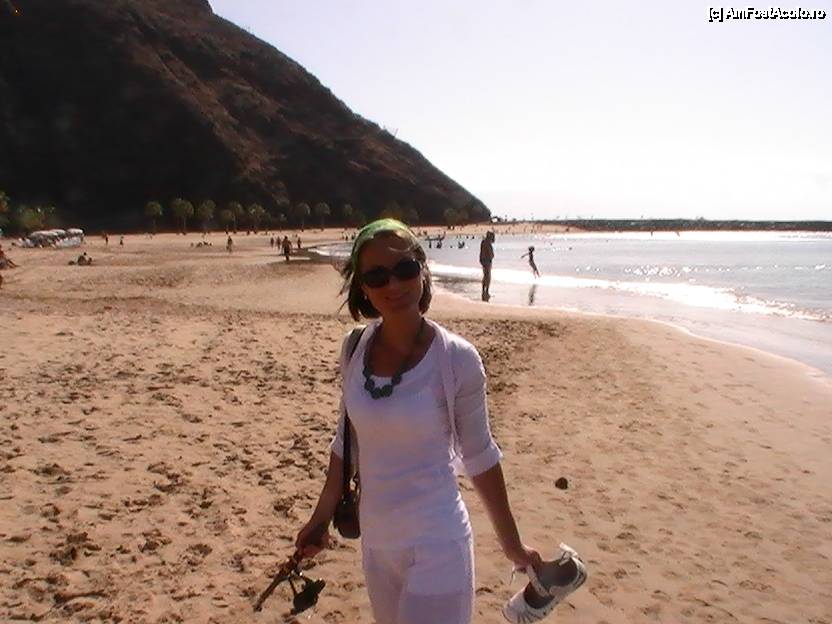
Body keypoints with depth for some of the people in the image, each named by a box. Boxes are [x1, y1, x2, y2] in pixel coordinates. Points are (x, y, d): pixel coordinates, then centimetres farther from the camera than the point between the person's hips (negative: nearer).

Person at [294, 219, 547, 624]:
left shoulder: (456, 359, -16)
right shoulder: (355, 349, -4)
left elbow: (479, 456, -6)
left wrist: (512, 545, 1)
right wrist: (322, 516, 11)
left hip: (436, 545, -5)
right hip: (375, 541, 5)